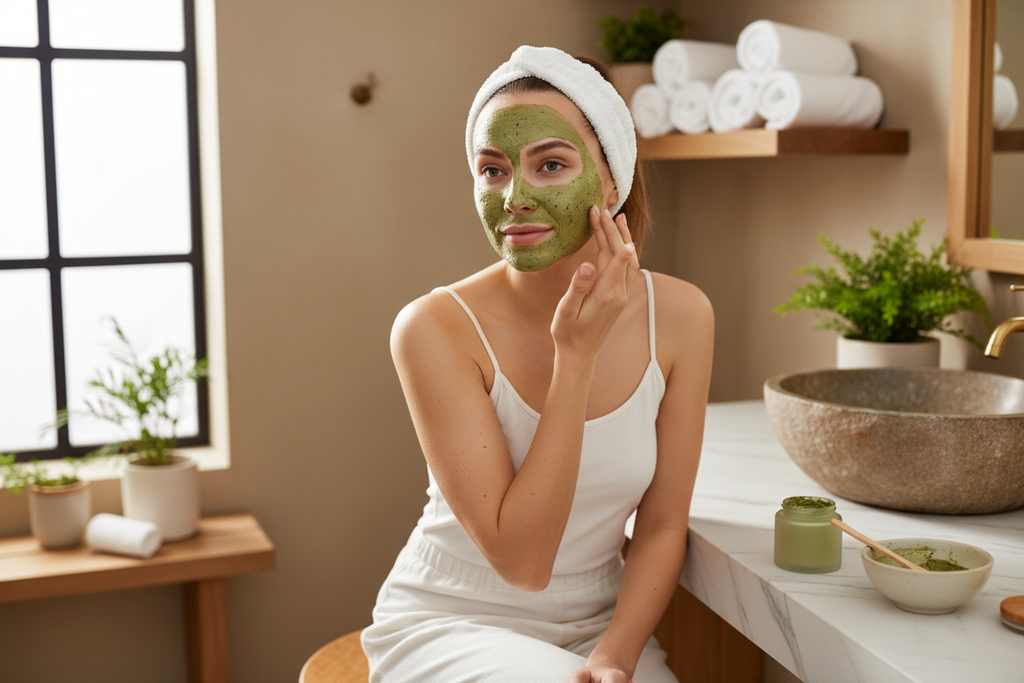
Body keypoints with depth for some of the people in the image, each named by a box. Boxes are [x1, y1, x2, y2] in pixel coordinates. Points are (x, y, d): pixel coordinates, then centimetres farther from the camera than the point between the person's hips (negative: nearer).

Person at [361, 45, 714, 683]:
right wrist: (576, 354, -24)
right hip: (448, 626, -3)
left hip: (601, 624, 3)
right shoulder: (436, 328, -18)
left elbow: (662, 527, -1)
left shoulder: (678, 316, -8)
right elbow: (521, 559, -21)